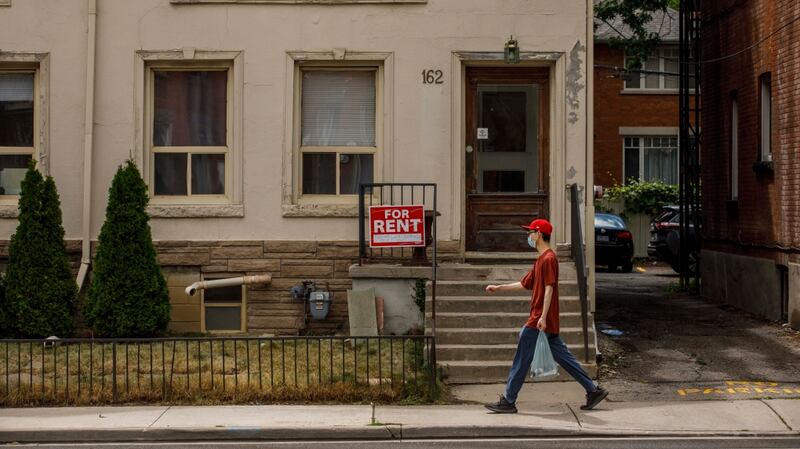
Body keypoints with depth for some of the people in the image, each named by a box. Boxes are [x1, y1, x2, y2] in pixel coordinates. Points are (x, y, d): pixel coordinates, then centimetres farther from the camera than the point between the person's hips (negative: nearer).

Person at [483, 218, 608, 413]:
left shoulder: (548, 258, -12)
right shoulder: (541, 260, 19)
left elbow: (549, 288, -20)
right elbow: (524, 284, 24)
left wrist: (543, 317, -24)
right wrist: (498, 288, 22)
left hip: (540, 319, -10)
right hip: (545, 320, 10)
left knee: (522, 359, -5)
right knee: (562, 356, 11)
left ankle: (508, 402, 0)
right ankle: (594, 390, 13)